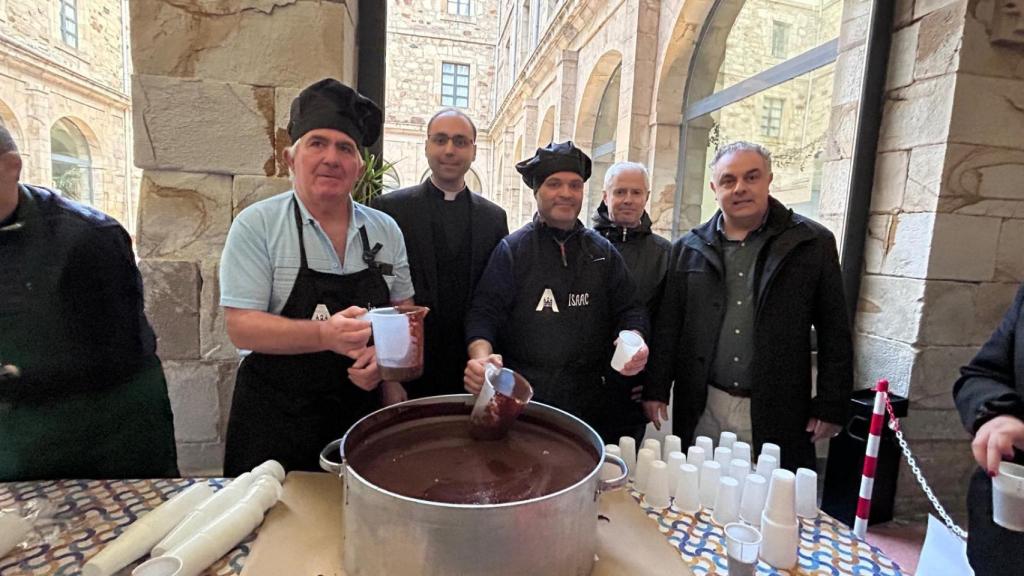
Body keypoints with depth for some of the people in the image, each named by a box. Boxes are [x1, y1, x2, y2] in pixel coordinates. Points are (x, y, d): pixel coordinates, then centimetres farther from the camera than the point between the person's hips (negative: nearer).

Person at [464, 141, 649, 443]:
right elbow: (485, 312, -5)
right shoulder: (511, 249, 1)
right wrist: (482, 356, -24)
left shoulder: (603, 252, 9)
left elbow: (629, 309, 9)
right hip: (522, 399, -2)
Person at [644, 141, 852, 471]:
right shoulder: (688, 248, 5)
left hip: (777, 414, -1)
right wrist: (656, 389, 2)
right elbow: (667, 325, 5)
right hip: (701, 410, 2)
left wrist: (830, 405, 0)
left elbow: (834, 332, 2)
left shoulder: (813, 244, 1)